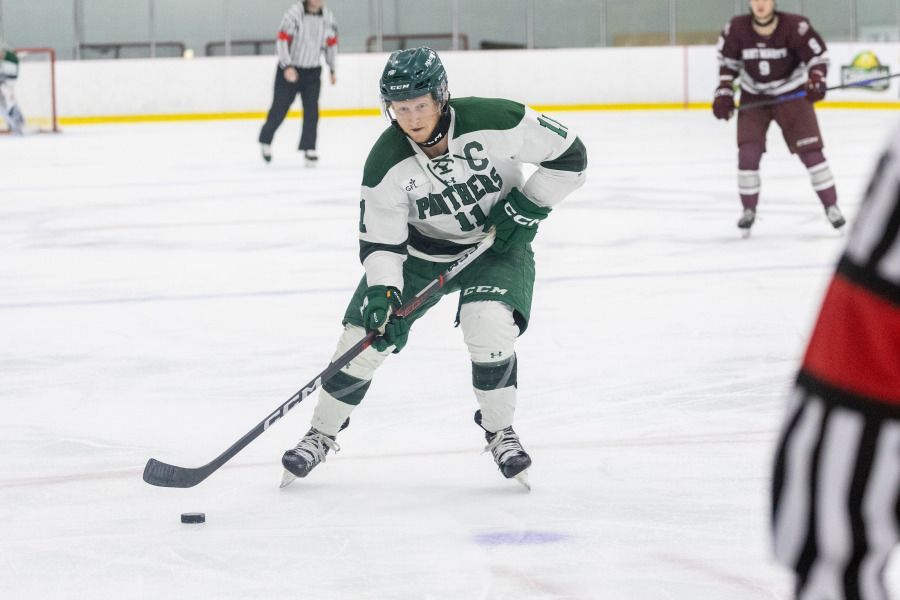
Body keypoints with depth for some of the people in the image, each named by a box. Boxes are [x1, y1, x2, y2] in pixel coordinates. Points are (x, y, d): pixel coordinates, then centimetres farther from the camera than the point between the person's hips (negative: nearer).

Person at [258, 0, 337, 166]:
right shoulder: (294, 13, -17)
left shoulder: (328, 17, -1)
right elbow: (282, 40, -20)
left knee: (311, 108, -6)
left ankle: (309, 148, 0)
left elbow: (331, 43, 11)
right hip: (289, 70, -3)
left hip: (312, 72, 3)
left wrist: (333, 70, 13)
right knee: (279, 109, 3)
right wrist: (287, 67, -28)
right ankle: (265, 140, 25)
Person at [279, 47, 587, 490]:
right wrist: (381, 294, -29)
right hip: (421, 248, 2)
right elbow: (380, 241, -14)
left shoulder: (494, 122, -28)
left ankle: (499, 432, -3)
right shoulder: (386, 163, -22)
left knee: (489, 325, -27)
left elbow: (569, 155, -16)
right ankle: (321, 435, 15)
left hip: (497, 242, -2)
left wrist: (525, 208, -18)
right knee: (365, 333, -5)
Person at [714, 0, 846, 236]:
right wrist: (724, 93, -5)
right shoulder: (736, 29, -14)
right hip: (754, 97, 2)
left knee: (811, 151, -7)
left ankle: (831, 207, 6)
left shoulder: (794, 27, -22)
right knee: (748, 152, -12)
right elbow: (727, 60, 4)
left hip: (792, 94, -2)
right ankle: (749, 210, 7)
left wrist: (816, 81, -31)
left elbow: (818, 55, -13)